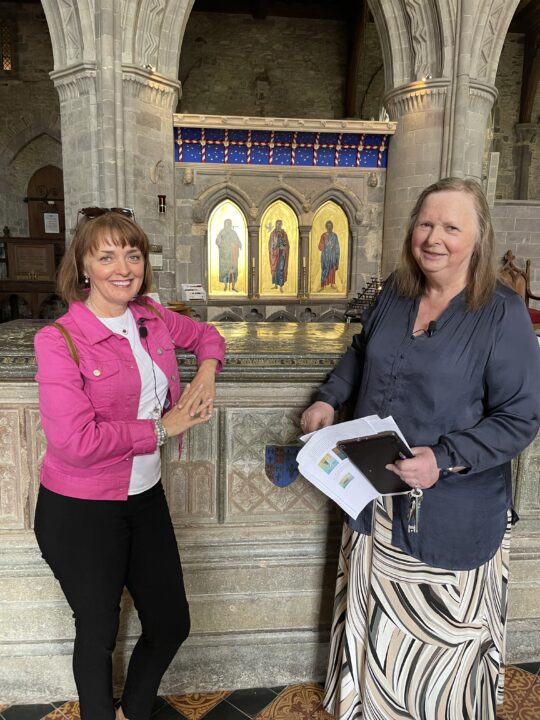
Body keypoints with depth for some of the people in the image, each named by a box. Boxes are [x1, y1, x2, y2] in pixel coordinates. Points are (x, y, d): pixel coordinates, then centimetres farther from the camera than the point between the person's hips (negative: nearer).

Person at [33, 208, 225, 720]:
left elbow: (205, 335, 19)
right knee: (99, 632, 15)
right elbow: (74, 442, -26)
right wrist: (159, 428, -17)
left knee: (171, 624, 16)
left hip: (146, 496, 6)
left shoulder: (153, 319, -1)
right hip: (81, 511, -5)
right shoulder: (59, 340, -18)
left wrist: (206, 373, -2)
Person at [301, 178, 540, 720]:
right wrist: (329, 399, 5)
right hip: (375, 504, 6)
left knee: (440, 641, 13)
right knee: (373, 631, 24)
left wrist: (444, 459, -25)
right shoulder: (394, 293, 2)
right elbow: (361, 353, 19)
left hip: (452, 517, -5)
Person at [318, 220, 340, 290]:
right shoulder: (323, 235, 0)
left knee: (333, 270, 4)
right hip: (325, 255, -2)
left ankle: (332, 284, 12)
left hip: (333, 255, 2)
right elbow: (320, 247, -5)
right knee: (325, 269, -6)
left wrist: (337, 257, 2)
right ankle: (323, 285, -3)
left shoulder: (335, 235, 7)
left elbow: (337, 246, 8)